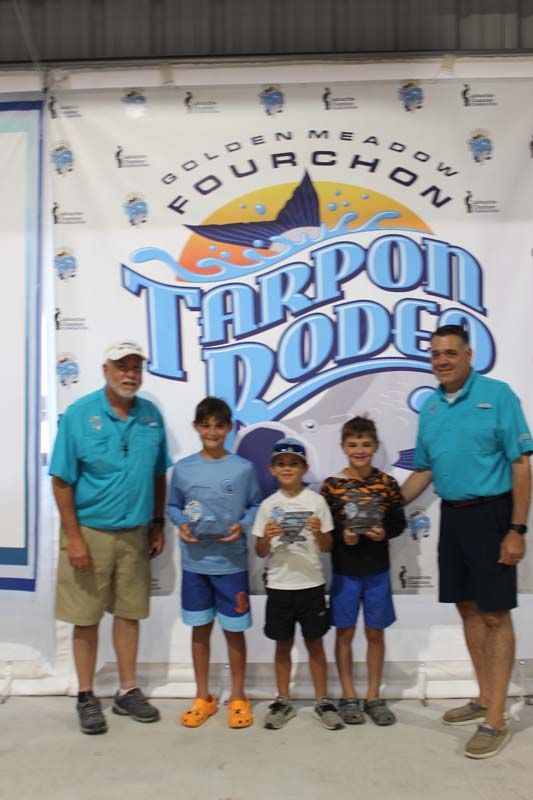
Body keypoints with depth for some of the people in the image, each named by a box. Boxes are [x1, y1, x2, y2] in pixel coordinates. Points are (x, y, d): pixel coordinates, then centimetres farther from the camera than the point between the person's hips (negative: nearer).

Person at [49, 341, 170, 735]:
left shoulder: (151, 415, 1)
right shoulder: (79, 414, -10)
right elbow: (62, 481, -9)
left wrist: (158, 524, 8)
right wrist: (73, 537, -13)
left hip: (135, 533, 4)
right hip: (90, 532, -3)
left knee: (129, 613, 14)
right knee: (86, 618, 8)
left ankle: (128, 691, 30)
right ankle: (87, 697, 26)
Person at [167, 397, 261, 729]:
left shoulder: (243, 468, -6)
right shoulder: (183, 468, -1)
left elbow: (256, 505, 1)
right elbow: (173, 506, 8)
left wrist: (242, 526, -16)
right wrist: (182, 525, -11)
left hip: (232, 563, -2)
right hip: (195, 563, 2)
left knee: (234, 630, 10)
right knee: (200, 628, 14)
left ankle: (238, 698, 29)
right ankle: (203, 697, 31)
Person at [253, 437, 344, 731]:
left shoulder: (316, 501, -2)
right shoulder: (268, 505, 1)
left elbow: (328, 547, 0)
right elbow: (260, 552, 4)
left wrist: (318, 532, -20)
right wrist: (267, 537, -16)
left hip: (311, 584, -1)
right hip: (278, 585, 1)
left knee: (314, 643, 10)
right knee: (283, 645, 12)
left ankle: (322, 701, 24)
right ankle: (283, 701, 27)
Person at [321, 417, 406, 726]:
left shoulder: (387, 483, -2)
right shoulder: (332, 485, -6)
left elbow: (399, 522, 3)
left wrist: (385, 532, -16)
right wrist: (341, 535, -20)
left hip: (378, 571, 1)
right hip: (344, 571, -1)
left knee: (375, 633, 11)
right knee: (345, 632, 9)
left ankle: (374, 697, 26)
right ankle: (348, 696, 24)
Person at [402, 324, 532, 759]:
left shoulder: (497, 395, -10)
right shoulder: (430, 407, 8)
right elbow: (424, 471, 15)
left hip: (490, 514, -6)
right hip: (452, 515, 7)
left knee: (495, 614, 0)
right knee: (468, 608, 14)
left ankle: (495, 721, 11)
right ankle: (484, 698, 31)